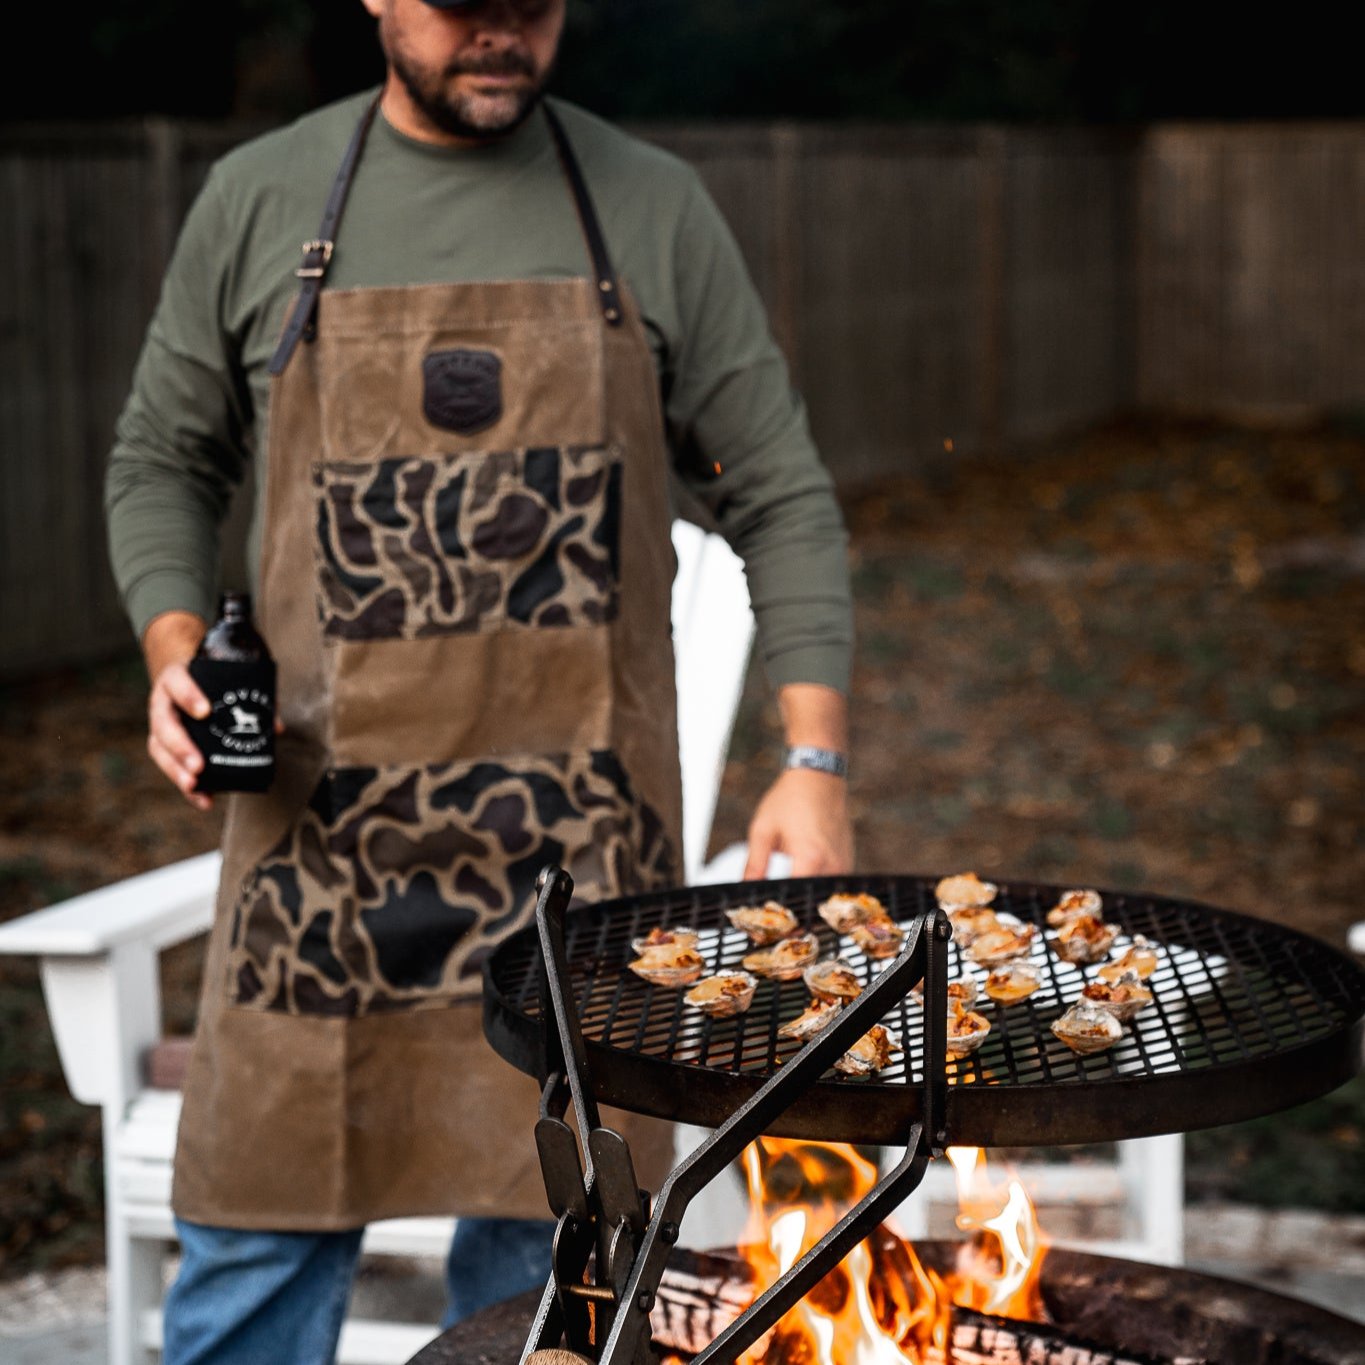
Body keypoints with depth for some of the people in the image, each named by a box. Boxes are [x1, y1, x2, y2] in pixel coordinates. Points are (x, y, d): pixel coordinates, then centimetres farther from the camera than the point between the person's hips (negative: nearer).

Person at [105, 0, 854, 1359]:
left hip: (578, 829, 0)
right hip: (324, 817, 0)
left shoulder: (650, 206, 5)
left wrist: (813, 762, -3)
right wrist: (173, 650, -3)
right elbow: (161, 460, 16)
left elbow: (780, 497, 7)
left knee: (543, 1243, 6)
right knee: (259, 1235, 2)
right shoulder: (260, 200, 6)